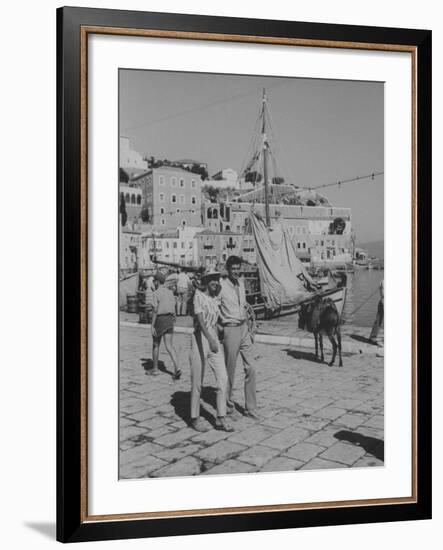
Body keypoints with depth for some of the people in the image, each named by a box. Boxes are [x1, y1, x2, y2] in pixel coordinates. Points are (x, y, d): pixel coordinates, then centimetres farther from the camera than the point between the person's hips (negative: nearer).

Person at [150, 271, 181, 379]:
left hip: (160, 319, -5)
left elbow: (155, 311, -15)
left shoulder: (156, 293, -10)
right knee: (169, 345, 1)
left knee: (156, 345, 12)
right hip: (169, 320, 5)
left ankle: (155, 369, 22)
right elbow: (173, 309, 12)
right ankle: (177, 368, -18)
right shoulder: (170, 292, 10)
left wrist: (152, 326, -14)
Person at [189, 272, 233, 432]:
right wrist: (210, 340, -36)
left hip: (214, 341, 6)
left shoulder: (216, 299, 11)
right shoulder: (198, 296, -10)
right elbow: (200, 320, -24)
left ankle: (221, 419, 2)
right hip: (200, 340, -6)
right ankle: (195, 418, 17)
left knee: (223, 379, -4)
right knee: (197, 382, 3)